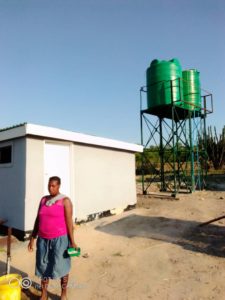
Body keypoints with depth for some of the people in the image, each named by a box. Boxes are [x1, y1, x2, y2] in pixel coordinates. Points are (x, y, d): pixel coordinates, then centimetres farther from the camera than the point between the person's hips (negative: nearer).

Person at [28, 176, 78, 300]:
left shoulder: (65, 201, -14)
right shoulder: (43, 200, 3)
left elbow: (69, 222, -14)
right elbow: (38, 220, 8)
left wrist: (72, 241, -13)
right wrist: (32, 238, 8)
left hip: (60, 239, -5)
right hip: (43, 240, 5)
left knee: (61, 267, 9)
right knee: (44, 266, 16)